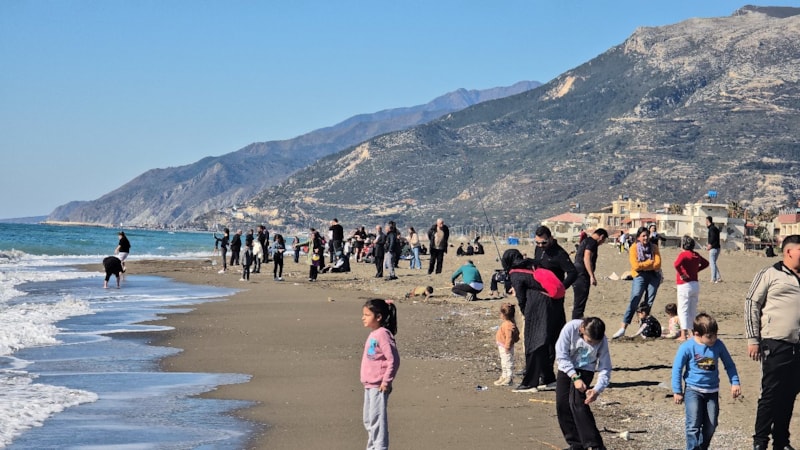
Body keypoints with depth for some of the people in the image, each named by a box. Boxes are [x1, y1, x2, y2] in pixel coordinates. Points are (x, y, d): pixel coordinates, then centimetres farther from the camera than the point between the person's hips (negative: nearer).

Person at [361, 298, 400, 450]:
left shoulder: (383, 334, -17)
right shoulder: (373, 334, 11)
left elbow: (393, 360, -21)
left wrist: (386, 381, -18)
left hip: (378, 386, -10)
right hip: (369, 385, 10)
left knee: (377, 419, -6)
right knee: (368, 420, 17)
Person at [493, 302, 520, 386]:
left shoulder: (508, 325, -25)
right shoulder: (506, 324, 8)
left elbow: (509, 337, -27)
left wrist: (507, 346, -24)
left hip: (506, 348, -11)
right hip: (502, 347, 11)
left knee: (507, 362, -3)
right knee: (503, 363, 19)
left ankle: (509, 378, 2)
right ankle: (504, 377, 29)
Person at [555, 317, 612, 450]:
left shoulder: (602, 341, -25)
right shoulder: (570, 328, -28)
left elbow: (605, 369, -18)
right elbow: (561, 355, -21)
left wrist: (597, 390, -33)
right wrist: (575, 377, -27)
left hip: (585, 369, -2)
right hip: (566, 368, 2)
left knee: (577, 402, -21)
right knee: (562, 405, -3)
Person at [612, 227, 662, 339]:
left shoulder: (654, 248, 6)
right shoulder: (634, 248, -1)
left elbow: (658, 264, -5)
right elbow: (636, 266, -12)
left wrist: (643, 265, -10)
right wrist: (650, 262, -7)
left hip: (654, 276, 3)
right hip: (640, 276, -3)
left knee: (649, 303, 3)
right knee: (634, 302, -11)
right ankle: (622, 328, -14)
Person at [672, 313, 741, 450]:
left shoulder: (718, 345, -4)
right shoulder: (687, 347, -13)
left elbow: (729, 364, 10)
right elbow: (677, 369, -5)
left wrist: (735, 382, 3)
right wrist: (677, 391, -4)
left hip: (712, 391, 4)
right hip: (693, 389, -4)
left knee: (711, 425, 7)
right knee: (694, 424, -14)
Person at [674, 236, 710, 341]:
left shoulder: (683, 254, -12)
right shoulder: (696, 255, 9)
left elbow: (677, 264, -31)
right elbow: (705, 263, 24)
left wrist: (681, 274, -17)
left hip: (685, 285, -7)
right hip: (696, 284, 7)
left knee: (683, 309, -4)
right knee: (693, 310, 15)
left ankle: (683, 335, -9)